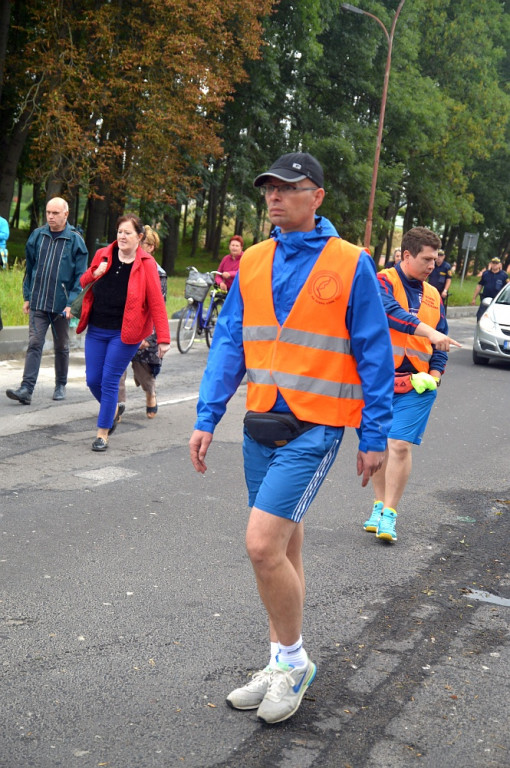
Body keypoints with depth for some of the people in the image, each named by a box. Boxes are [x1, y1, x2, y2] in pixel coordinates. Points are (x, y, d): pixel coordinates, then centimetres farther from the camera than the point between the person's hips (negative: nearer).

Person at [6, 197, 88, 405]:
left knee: (61, 347, 12)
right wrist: (27, 297, 10)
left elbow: (80, 276, -5)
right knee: (34, 344, -6)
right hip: (38, 303, 2)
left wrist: (71, 303, -13)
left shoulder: (75, 240, -5)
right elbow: (29, 268, 13)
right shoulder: (37, 236, 5)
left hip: (62, 305, -2)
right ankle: (26, 389, -12)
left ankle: (61, 386, 26)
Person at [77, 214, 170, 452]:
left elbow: (156, 302, -10)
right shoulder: (103, 255, 5)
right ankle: (113, 411, 36)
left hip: (125, 333, -5)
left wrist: (163, 338, -15)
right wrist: (94, 274, -7)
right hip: (96, 330, 5)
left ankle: (103, 433, 9)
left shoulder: (146, 264, -8)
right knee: (93, 380, 7)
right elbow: (84, 282, 17)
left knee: (109, 381, -5)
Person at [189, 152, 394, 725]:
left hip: (314, 426, -5)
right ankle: (285, 667, 28)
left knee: (263, 546, -15)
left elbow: (374, 354, -4)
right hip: (261, 424, 5)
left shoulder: (351, 265, -6)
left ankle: (291, 659, 8)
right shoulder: (252, 263, 7)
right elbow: (229, 343, 9)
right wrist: (207, 418, 2)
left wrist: (374, 436, -4)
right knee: (282, 548, 14)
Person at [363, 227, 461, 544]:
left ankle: (390, 513, 1)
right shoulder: (383, 282, -3)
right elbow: (391, 312, -24)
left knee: (400, 444, -7)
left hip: (416, 384, 2)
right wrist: (427, 331, -34)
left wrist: (435, 374, 0)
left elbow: (440, 341, 16)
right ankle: (380, 503, 25)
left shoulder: (433, 295, 13)